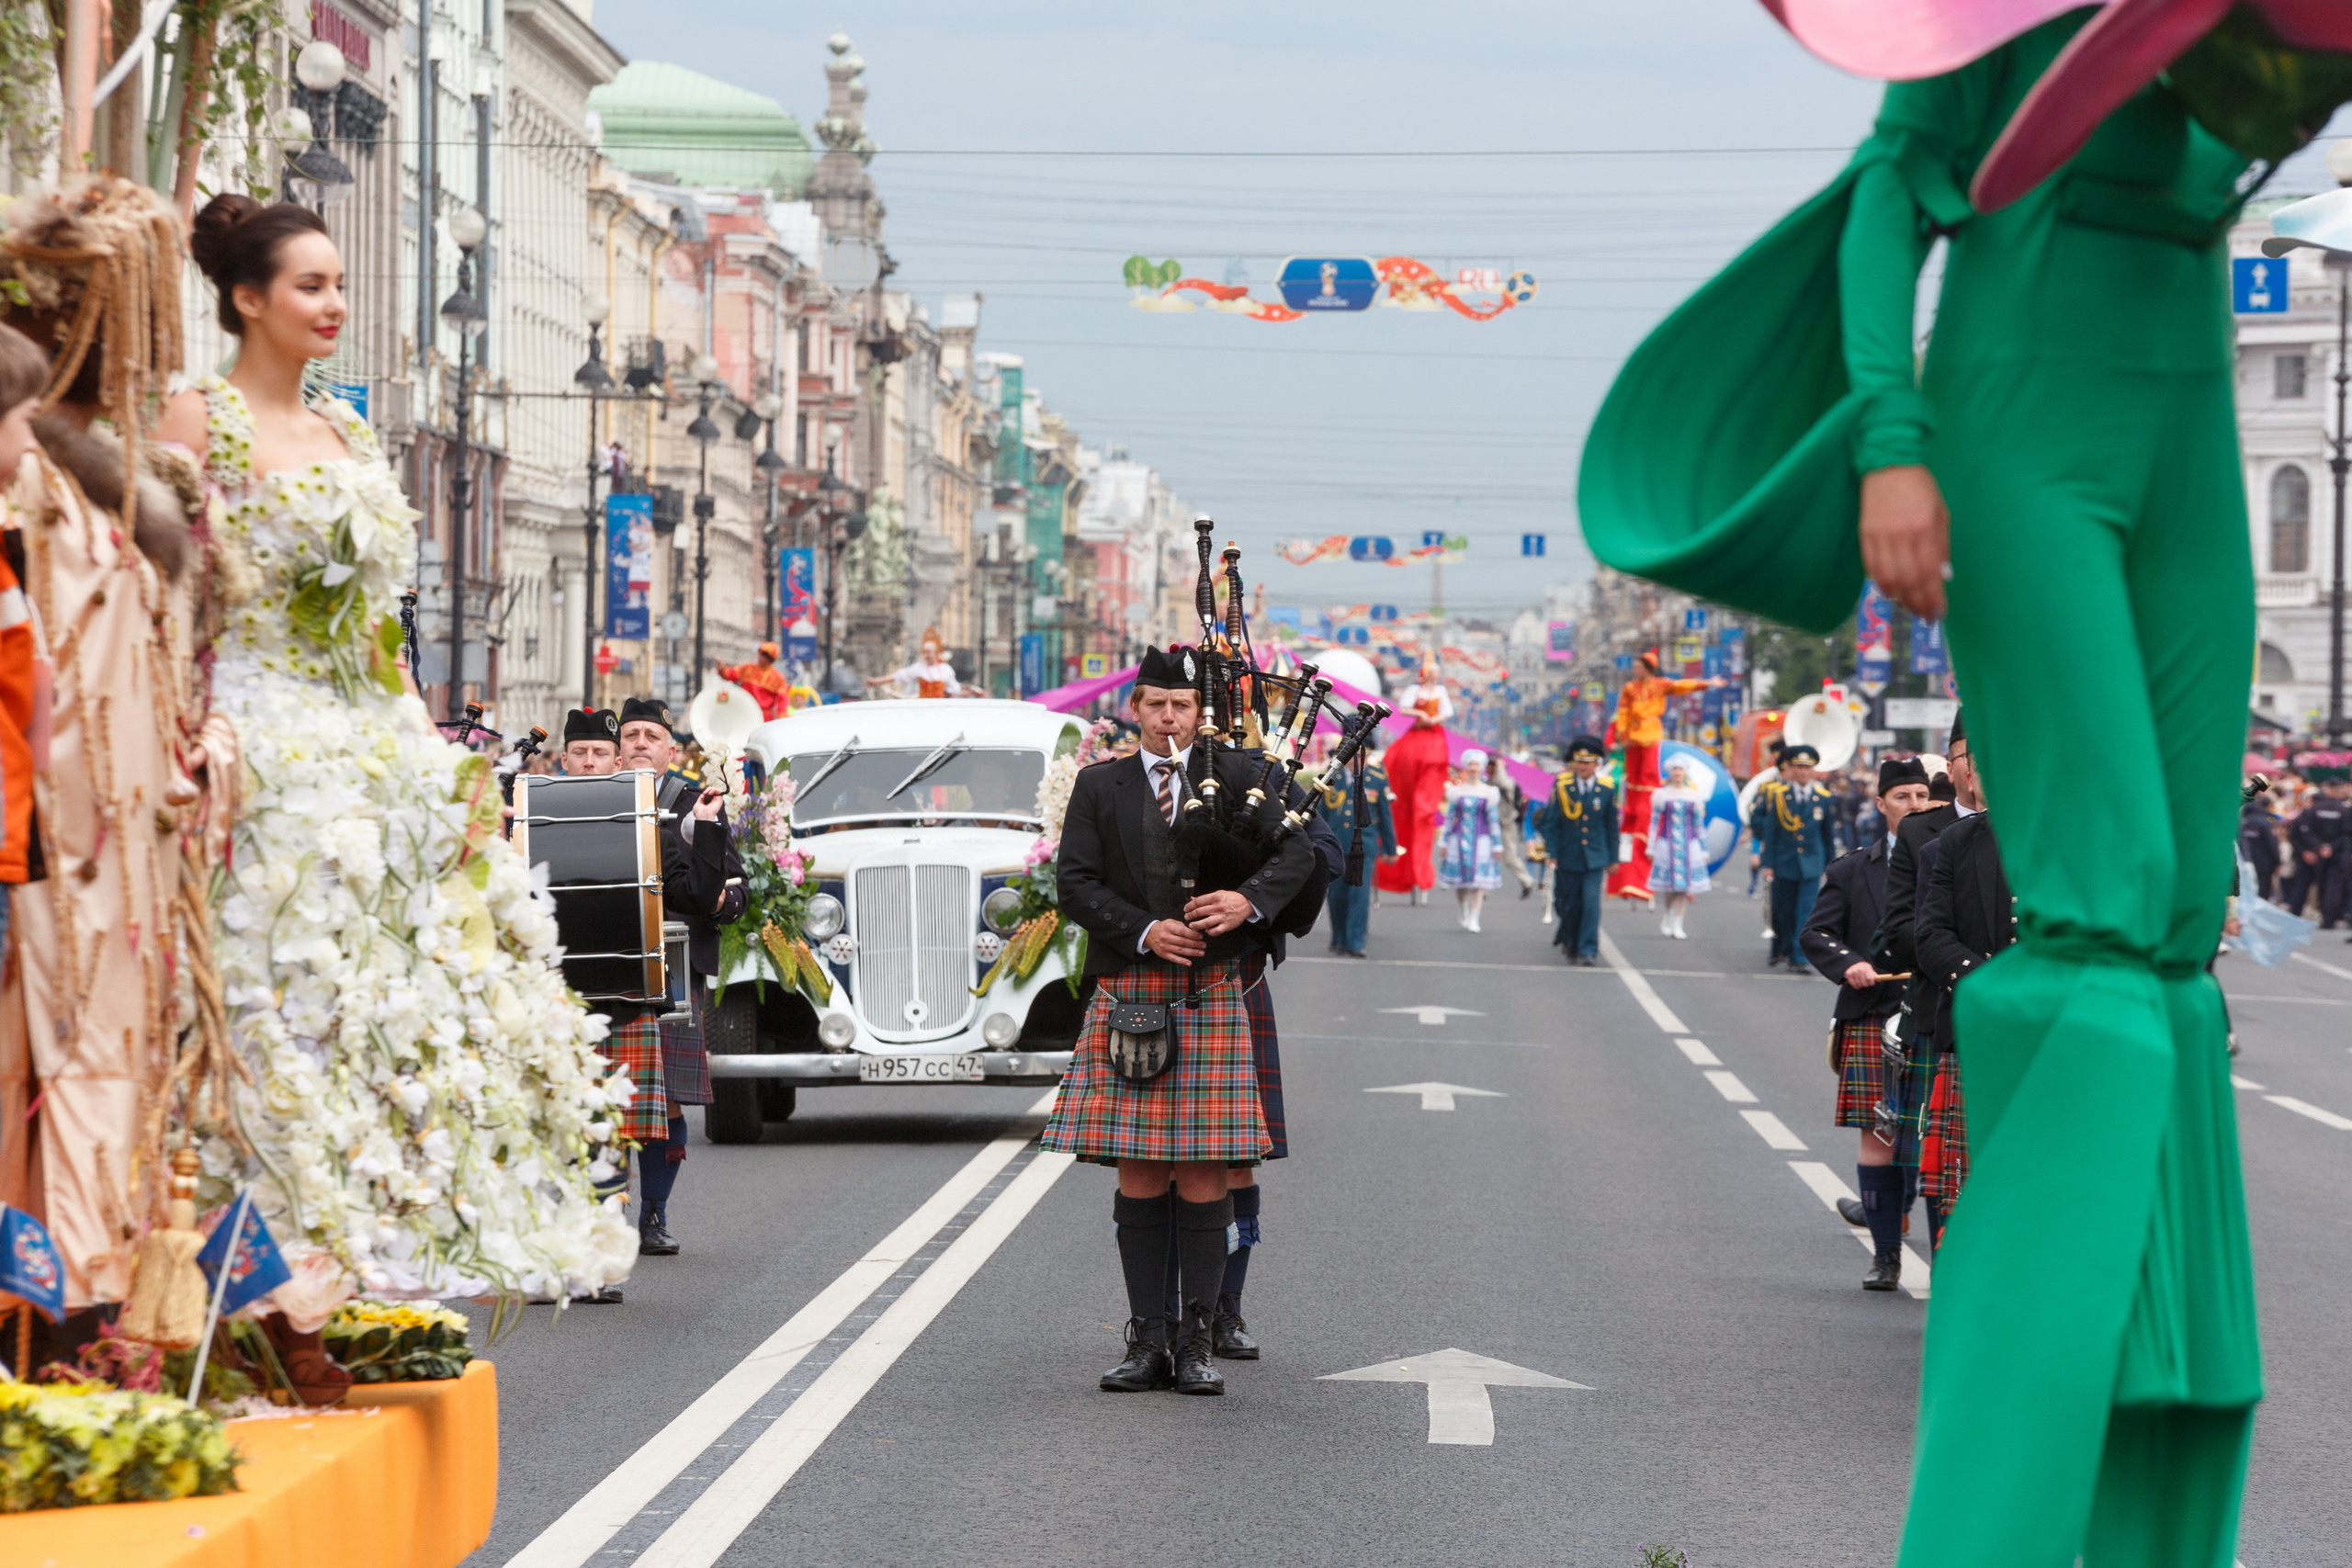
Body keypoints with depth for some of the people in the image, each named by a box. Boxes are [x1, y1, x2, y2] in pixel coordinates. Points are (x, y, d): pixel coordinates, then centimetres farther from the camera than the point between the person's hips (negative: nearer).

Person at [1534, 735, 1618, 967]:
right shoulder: (1561, 787, -2)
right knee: (1570, 905, 7)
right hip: (1569, 858, 0)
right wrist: (1553, 853, -8)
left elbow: (1612, 826, 8)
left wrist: (1613, 859, 8)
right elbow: (1551, 822, 0)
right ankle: (1572, 946, 28)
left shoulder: (1606, 790, 1)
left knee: (1591, 902, -12)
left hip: (1595, 857, 0)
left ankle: (1589, 950, -10)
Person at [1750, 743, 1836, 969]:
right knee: (1783, 912, 9)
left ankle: (1800, 957, -12)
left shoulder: (1823, 799, 3)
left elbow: (1828, 834, 10)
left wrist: (1831, 864, 11)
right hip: (1784, 863, 1)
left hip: (1812, 864, 0)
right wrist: (1768, 863, -3)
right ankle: (1780, 950, 26)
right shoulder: (1778, 795, 1)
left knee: (1806, 912, -10)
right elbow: (1770, 831, 1)